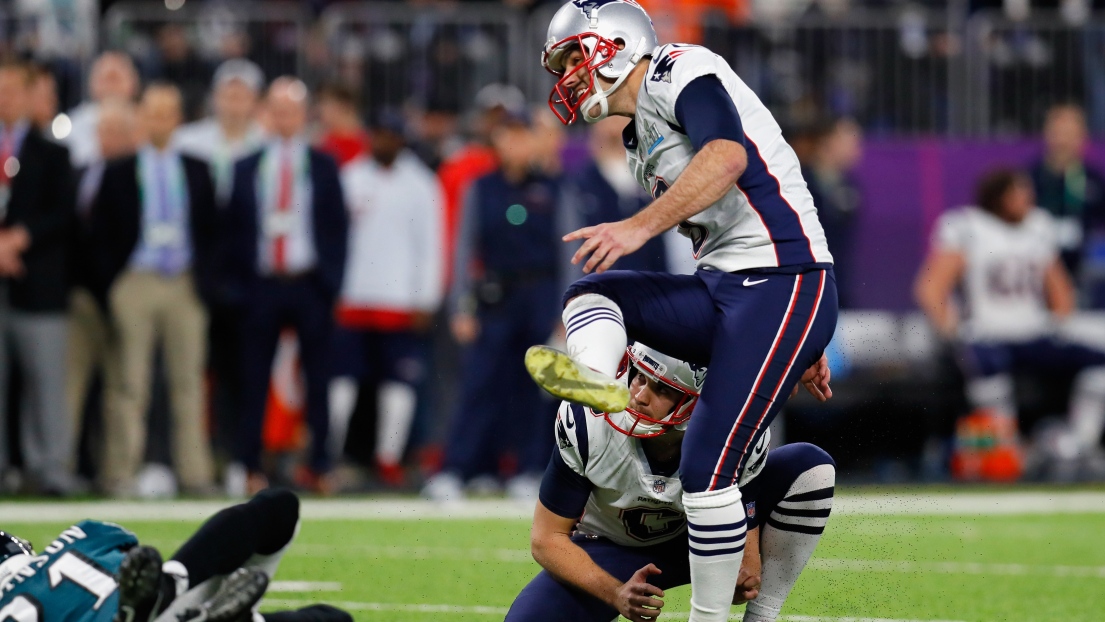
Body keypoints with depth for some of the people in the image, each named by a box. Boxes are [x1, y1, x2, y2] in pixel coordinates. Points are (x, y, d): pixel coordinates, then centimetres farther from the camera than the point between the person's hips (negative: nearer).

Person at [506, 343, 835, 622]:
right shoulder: (586, 422, -31)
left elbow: (742, 553, -22)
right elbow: (547, 537, -22)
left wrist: (740, 582, -48)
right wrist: (617, 594, -39)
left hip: (702, 537, 1)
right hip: (611, 552, -1)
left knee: (810, 467, -22)